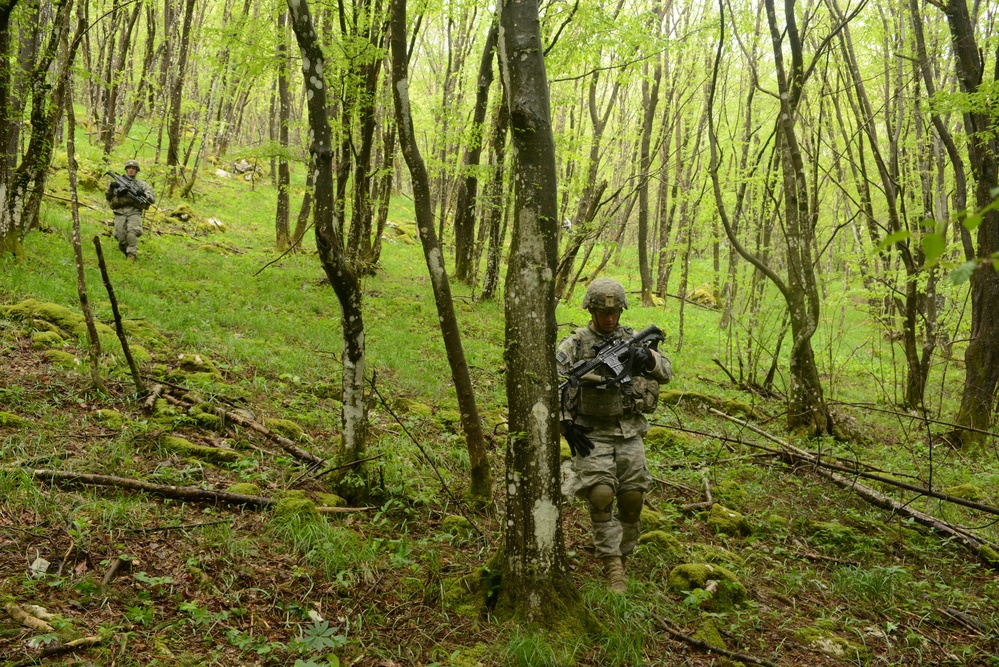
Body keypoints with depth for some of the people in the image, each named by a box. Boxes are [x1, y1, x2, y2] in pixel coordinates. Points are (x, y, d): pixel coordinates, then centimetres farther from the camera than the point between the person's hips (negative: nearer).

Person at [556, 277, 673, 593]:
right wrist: (563, 419, -20)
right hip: (592, 433, -3)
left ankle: (622, 556, 25)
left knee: (633, 499, 4)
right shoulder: (575, 343, -2)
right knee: (601, 496, -15)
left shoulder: (632, 339, 8)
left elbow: (666, 372, 1)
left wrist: (649, 358, -22)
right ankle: (613, 568, -6)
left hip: (629, 432, 3)